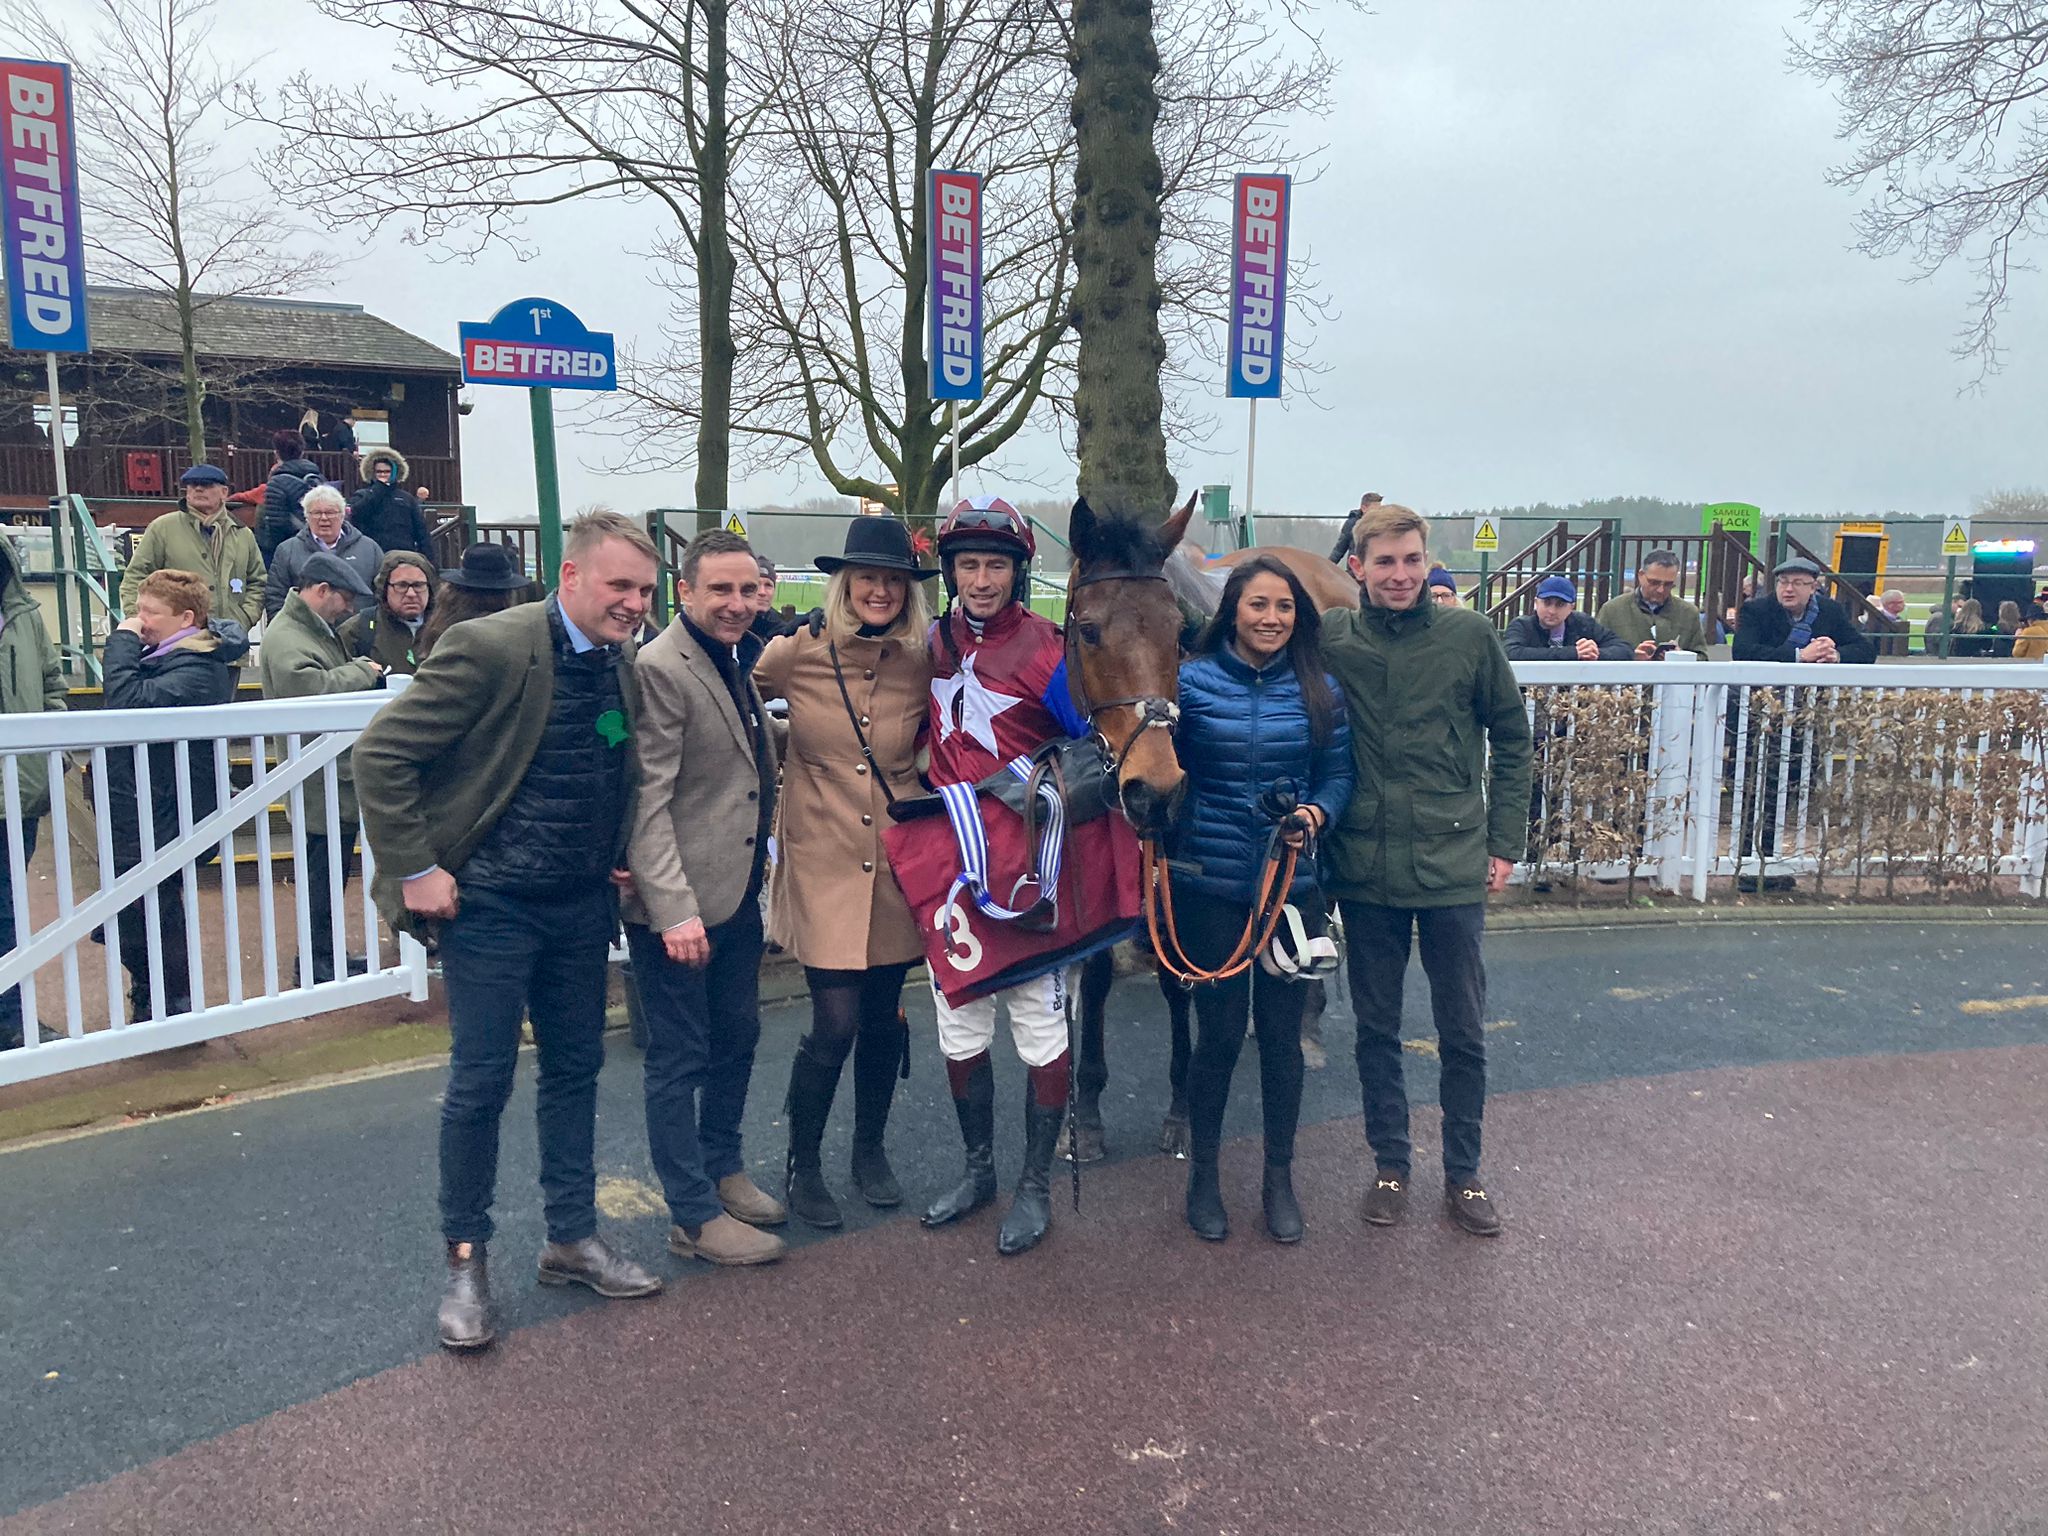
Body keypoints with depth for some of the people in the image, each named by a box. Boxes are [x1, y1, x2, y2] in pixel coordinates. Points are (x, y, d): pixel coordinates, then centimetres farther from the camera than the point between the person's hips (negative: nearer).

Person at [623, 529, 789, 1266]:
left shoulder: (735, 662, 11)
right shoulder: (660, 669, -16)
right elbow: (648, 802, -21)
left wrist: (760, 866, 15)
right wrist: (675, 910, -25)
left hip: (738, 893, 9)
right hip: (678, 903, -9)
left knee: (736, 1038, 20)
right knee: (680, 1057, 4)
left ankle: (722, 1169, 38)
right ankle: (694, 1217, 16)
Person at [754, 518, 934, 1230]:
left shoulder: (924, 664, -2)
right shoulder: (795, 654, -7)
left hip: (898, 861, 3)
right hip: (824, 863, -3)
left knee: (883, 1016, 13)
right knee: (835, 1023, -5)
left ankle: (870, 1150, 35)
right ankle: (802, 1164, 19)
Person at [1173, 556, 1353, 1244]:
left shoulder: (1319, 689, 1)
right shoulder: (1190, 680, -6)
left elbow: (1339, 772, 3)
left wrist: (1316, 813, -16)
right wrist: (1157, 857, -12)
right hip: (1210, 886, -2)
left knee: (1282, 1033, 11)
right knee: (1219, 1032, 7)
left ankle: (1279, 1176, 30)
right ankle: (1203, 1173, 28)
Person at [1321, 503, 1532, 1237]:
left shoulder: (1469, 635, -4)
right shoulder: (1329, 638, -3)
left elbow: (1512, 738, 4)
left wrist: (1504, 842, 2)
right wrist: (1317, 826, -1)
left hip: (1455, 866, 0)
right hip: (1365, 868, 1)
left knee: (1463, 1032, 9)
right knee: (1376, 1029, 12)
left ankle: (1464, 1173, 26)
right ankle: (1389, 1166, 28)